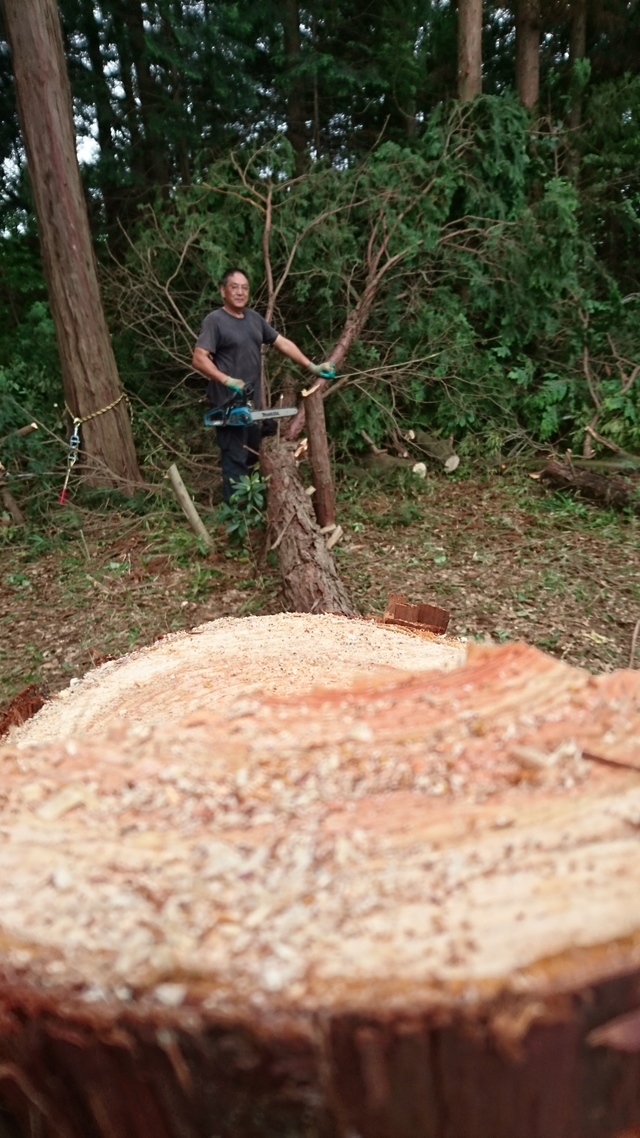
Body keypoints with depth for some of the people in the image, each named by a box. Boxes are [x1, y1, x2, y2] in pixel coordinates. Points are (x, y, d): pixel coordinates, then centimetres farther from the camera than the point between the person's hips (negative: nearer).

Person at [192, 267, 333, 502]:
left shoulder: (254, 318, 13)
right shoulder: (215, 320, -9)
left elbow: (283, 343, 16)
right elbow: (199, 359, -19)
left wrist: (312, 367, 11)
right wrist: (227, 380, -32)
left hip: (252, 403, 8)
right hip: (229, 405, -8)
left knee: (252, 458, 17)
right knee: (236, 460, -8)